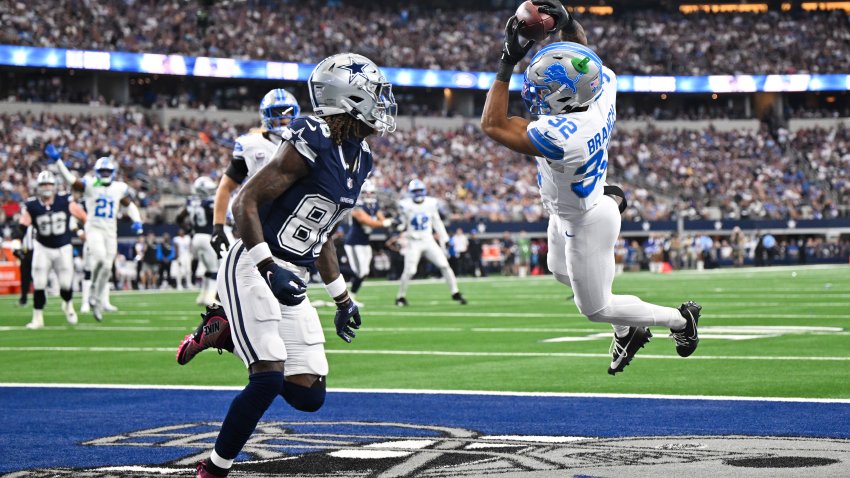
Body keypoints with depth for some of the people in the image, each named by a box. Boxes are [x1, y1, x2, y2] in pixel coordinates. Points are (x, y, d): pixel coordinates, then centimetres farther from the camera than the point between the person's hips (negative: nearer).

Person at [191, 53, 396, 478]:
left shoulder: (359, 158, 11)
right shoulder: (311, 144, -16)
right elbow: (245, 204, -18)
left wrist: (342, 299, 21)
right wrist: (269, 269, -26)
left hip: (291, 281, 8)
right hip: (252, 269, -8)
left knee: (308, 395, 2)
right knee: (269, 379, -19)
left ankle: (231, 332, 21)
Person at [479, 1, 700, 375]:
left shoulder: (559, 137, -45)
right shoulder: (603, 87, -24)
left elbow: (493, 125, -33)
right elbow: (581, 51, 0)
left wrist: (507, 63, -32)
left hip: (585, 224, -9)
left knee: (595, 307, 15)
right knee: (561, 272, 34)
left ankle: (680, 319, 32)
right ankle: (627, 330, 48)